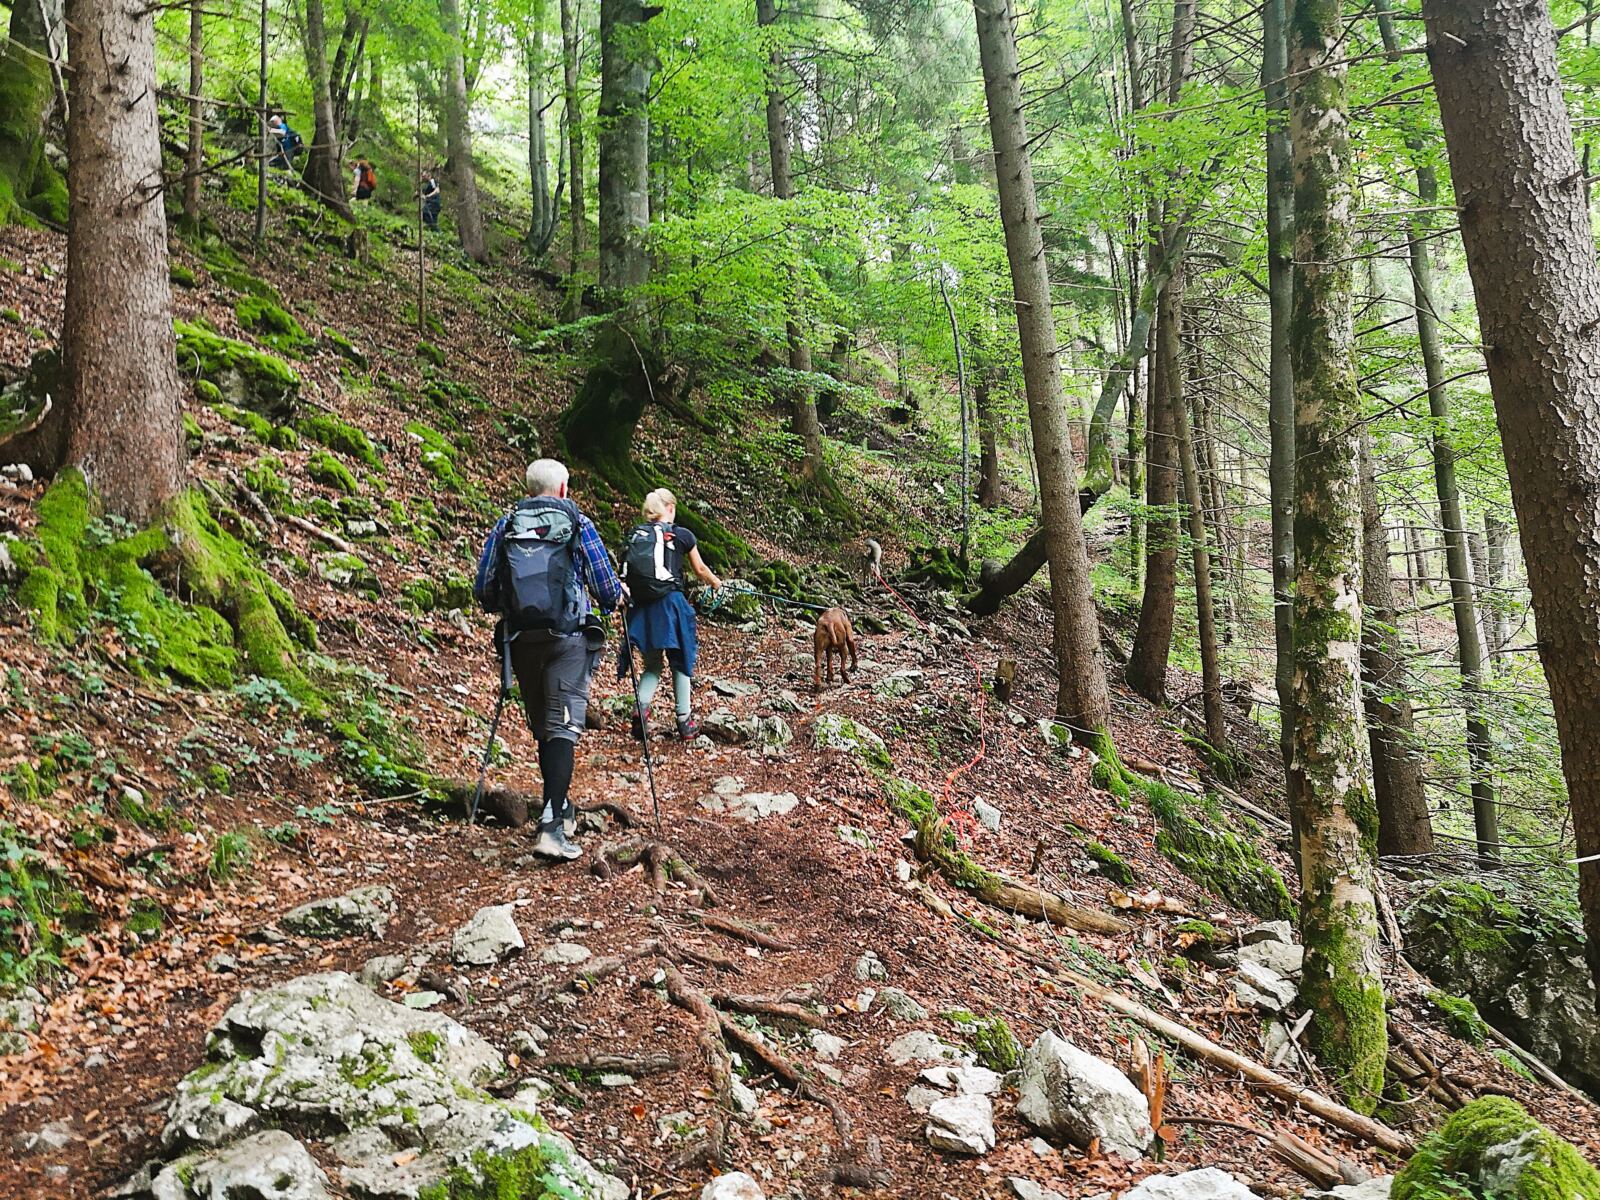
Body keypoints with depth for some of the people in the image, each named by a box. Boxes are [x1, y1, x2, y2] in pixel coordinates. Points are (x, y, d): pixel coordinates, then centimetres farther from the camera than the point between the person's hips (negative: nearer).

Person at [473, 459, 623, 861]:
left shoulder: (505, 526, 9)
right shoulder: (578, 525, 1)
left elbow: (483, 590, 7)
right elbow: (607, 589, -1)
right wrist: (619, 591, 22)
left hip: (521, 640, 4)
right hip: (568, 639, -3)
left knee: (542, 729, 16)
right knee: (563, 727, -7)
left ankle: (562, 810, 31)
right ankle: (551, 826, -19)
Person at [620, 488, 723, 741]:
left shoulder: (635, 535, 9)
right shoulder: (681, 535, 1)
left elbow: (628, 572, 1)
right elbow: (700, 570, 14)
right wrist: (715, 582, 33)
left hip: (640, 606, 4)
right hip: (670, 603, -3)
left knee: (653, 665, 15)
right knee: (680, 662, 12)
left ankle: (640, 705, -9)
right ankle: (684, 721, 16)